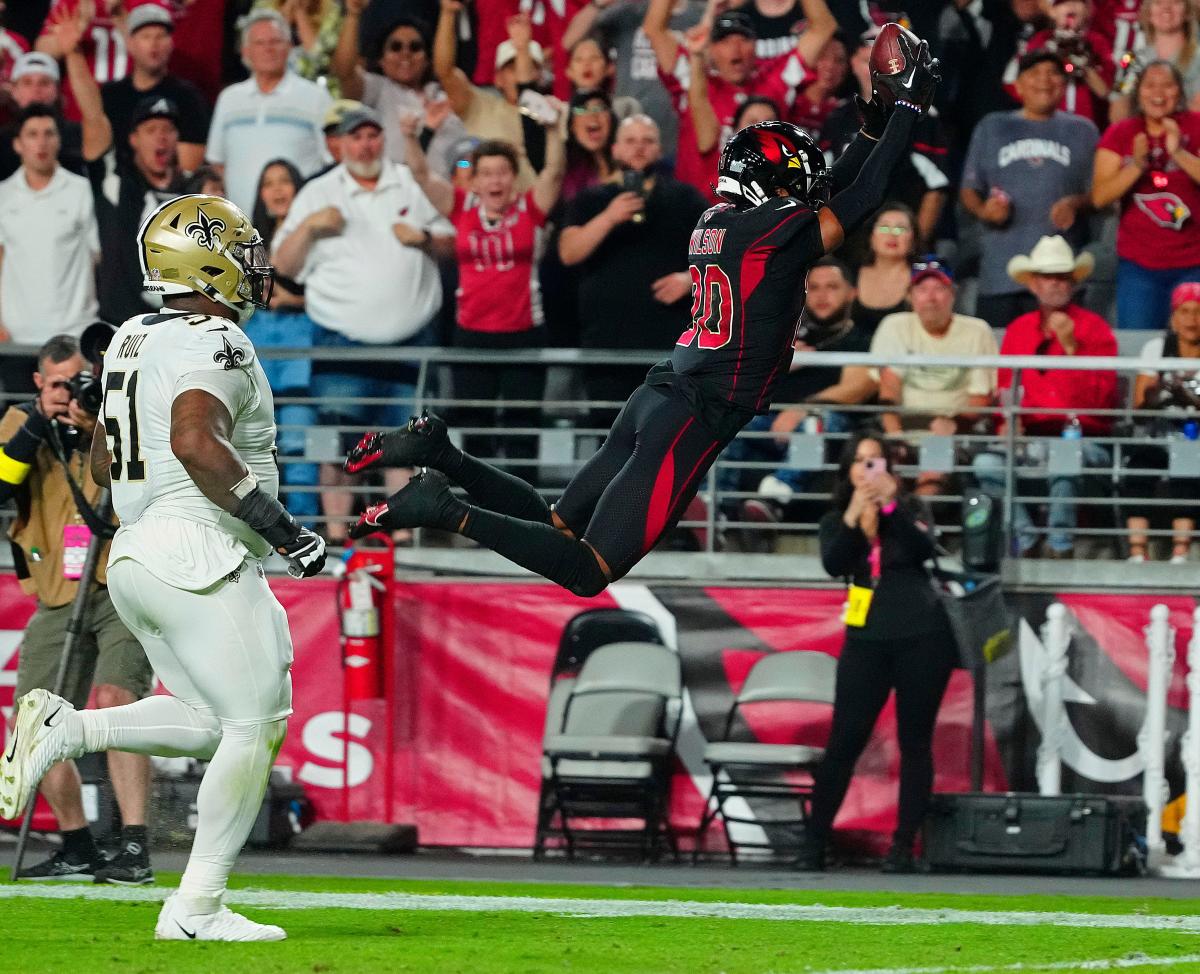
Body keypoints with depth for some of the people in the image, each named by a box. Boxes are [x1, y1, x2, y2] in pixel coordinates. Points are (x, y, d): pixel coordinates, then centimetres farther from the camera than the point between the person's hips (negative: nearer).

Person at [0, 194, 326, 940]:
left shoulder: (134, 342, 15)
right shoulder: (216, 343, -13)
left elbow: (104, 463, 21)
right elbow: (195, 441, -29)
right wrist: (279, 527, -24)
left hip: (137, 550, 9)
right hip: (200, 558, -9)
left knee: (210, 723, 16)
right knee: (255, 725, -2)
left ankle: (65, 729, 0)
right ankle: (197, 909, -2)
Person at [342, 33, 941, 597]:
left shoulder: (715, 222, 14)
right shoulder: (777, 229, -12)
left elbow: (825, 193, 25)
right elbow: (859, 201, -6)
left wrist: (876, 122, 23)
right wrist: (907, 107, 1)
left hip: (657, 399, 9)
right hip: (697, 420, -9)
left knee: (555, 527, 19)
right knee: (587, 571, -10)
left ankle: (440, 455, 4)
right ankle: (447, 509, -18)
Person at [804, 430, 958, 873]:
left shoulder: (909, 511, 7)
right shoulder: (836, 521, 9)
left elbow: (924, 549, -11)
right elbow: (833, 564, -10)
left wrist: (891, 507, -22)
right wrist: (853, 516, -22)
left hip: (921, 636, 0)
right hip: (867, 638, 0)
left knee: (915, 742, 0)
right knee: (844, 741, -4)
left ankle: (904, 847, 3)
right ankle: (814, 843, 1)